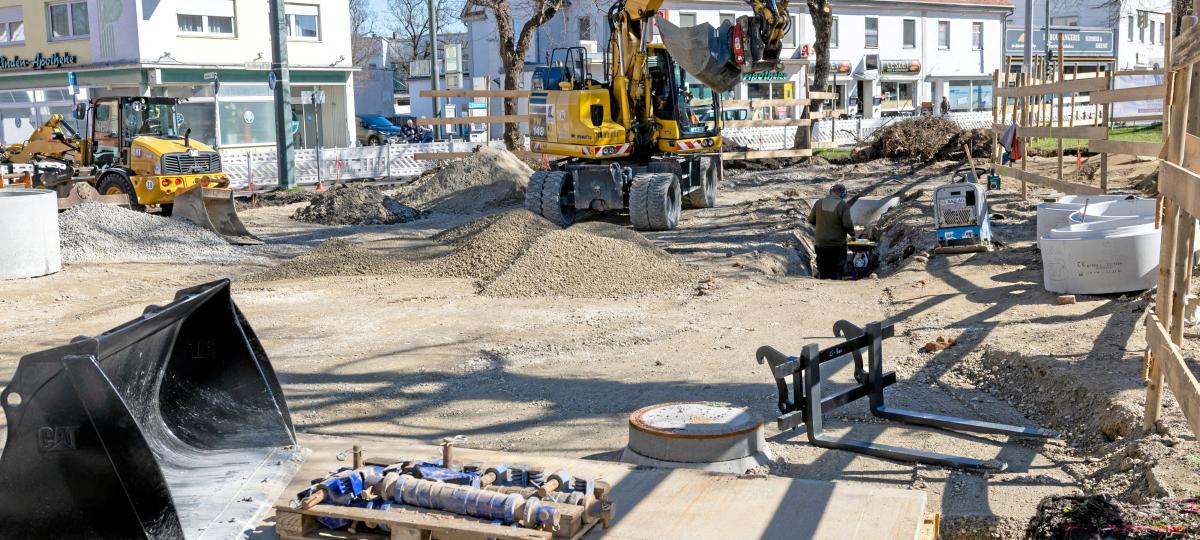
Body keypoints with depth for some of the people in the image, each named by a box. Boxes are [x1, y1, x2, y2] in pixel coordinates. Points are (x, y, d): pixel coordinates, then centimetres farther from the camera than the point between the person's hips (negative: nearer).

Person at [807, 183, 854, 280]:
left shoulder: (819, 203, -1)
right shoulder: (843, 206, -13)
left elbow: (811, 220, 6)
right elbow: (847, 224, -19)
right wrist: (852, 234, 0)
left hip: (821, 245, 4)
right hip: (837, 246, -4)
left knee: (822, 273, 15)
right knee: (836, 273, 6)